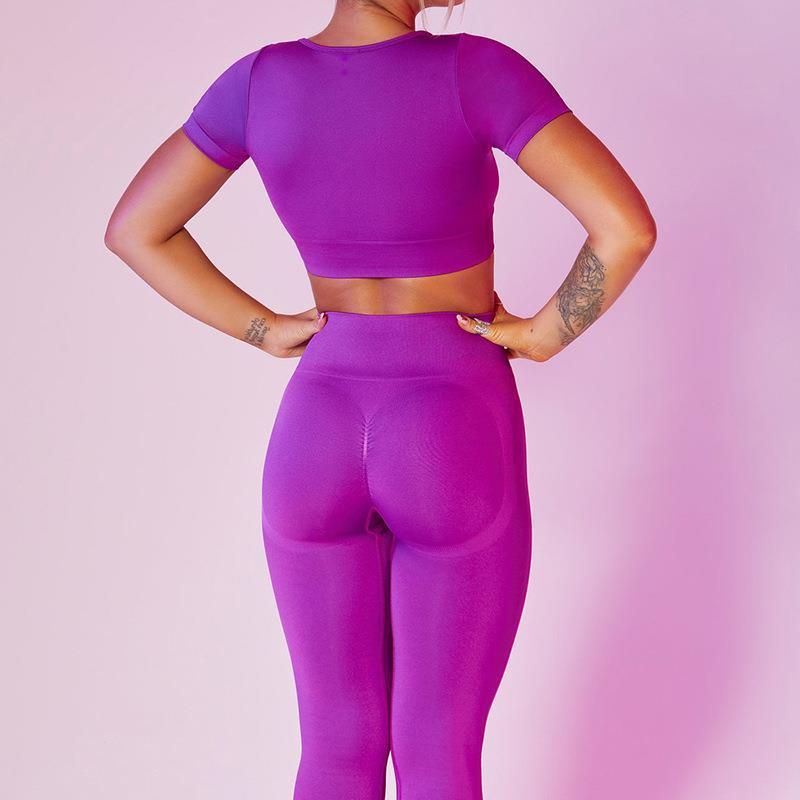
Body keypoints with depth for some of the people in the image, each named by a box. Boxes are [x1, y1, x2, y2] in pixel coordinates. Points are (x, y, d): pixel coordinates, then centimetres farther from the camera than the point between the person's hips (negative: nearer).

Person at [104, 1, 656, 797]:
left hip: (316, 438, 4)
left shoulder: (261, 78, -1)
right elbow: (628, 226, -23)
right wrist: (546, 334, -5)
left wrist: (269, 332, 6)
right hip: (455, 448, -4)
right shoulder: (476, 70, -15)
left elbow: (132, 229, 5)